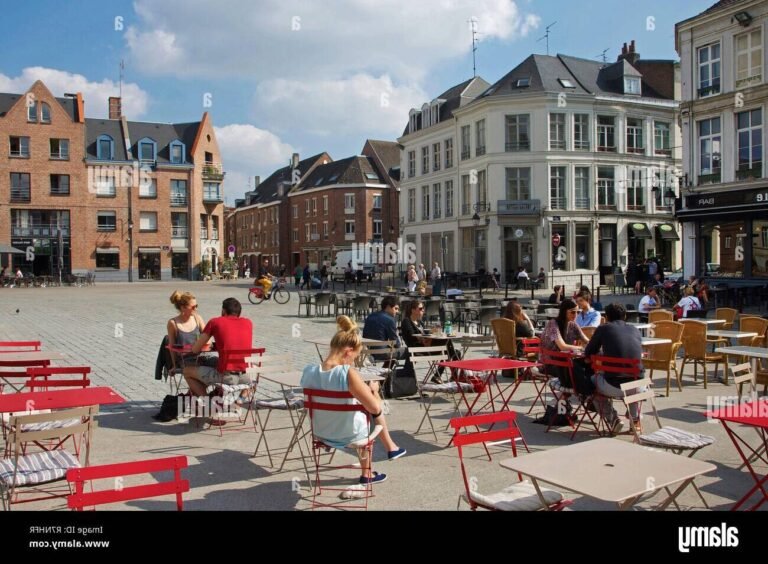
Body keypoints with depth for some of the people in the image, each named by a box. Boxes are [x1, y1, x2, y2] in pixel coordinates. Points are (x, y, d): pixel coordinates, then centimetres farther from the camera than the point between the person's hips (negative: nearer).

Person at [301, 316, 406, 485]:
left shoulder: (308, 371, -14)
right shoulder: (349, 373, -30)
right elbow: (375, 409, -24)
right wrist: (373, 390, -2)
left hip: (321, 434, 5)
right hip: (349, 435, -5)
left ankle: (367, 473, 43)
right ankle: (390, 447, 43)